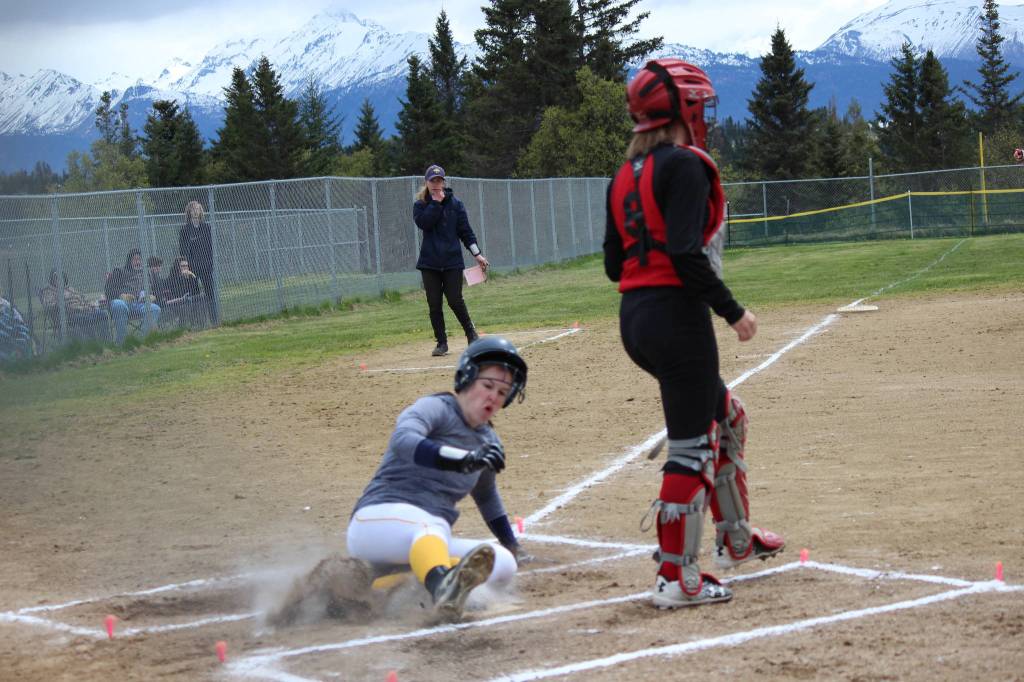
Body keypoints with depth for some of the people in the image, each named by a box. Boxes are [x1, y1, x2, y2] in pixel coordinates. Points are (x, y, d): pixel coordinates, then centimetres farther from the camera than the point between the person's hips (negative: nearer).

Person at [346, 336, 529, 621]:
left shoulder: (488, 441, 19)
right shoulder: (436, 408, -4)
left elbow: (486, 495, 38)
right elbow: (403, 440, -28)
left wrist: (512, 546, 37)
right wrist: (465, 459, -41)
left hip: (429, 542, 8)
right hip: (379, 518, -8)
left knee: (503, 564, -18)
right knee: (431, 527, -41)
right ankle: (441, 583, -77)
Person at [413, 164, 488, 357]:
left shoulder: (455, 203, 5)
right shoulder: (420, 205, 5)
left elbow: (465, 230, 4)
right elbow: (423, 222, -16)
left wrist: (477, 254, -3)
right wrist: (435, 202, -14)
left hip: (452, 261, -1)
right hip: (429, 263, 1)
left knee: (455, 300, -5)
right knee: (434, 304, 1)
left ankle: (471, 334, 15)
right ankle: (441, 343, 9)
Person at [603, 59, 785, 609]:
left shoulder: (625, 175, 14)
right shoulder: (685, 165, -12)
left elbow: (614, 264, 13)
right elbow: (685, 252, -23)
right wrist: (732, 311, -17)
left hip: (634, 318, 9)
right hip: (677, 315, -9)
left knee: (725, 417, 24)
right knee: (692, 445, -3)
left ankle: (735, 538, 33)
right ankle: (676, 578, 0)